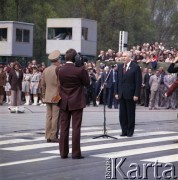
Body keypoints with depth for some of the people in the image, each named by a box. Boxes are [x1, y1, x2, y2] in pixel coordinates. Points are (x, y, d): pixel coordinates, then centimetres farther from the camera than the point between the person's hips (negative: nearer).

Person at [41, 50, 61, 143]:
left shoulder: (45, 70, 9)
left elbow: (43, 84, 12)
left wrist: (44, 95, 20)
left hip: (48, 97, 7)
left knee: (49, 117, 8)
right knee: (55, 117, -3)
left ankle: (48, 136, 10)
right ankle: (53, 136, -2)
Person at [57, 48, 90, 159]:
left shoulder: (60, 71, -3)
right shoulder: (79, 70, -14)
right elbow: (87, 83, -4)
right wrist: (84, 70, 3)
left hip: (64, 103, 3)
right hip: (76, 102, -3)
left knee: (64, 127, 8)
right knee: (76, 127, 0)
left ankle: (63, 152, 9)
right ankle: (76, 153, -1)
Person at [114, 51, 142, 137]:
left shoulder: (135, 67, -6)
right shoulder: (120, 66, 11)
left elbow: (138, 82, -8)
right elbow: (118, 80, 13)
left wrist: (136, 94, -13)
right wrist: (116, 92, 5)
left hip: (130, 94, -5)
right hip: (121, 94, 5)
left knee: (130, 114, 4)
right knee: (122, 114, 5)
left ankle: (130, 131, 12)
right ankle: (124, 131, 11)